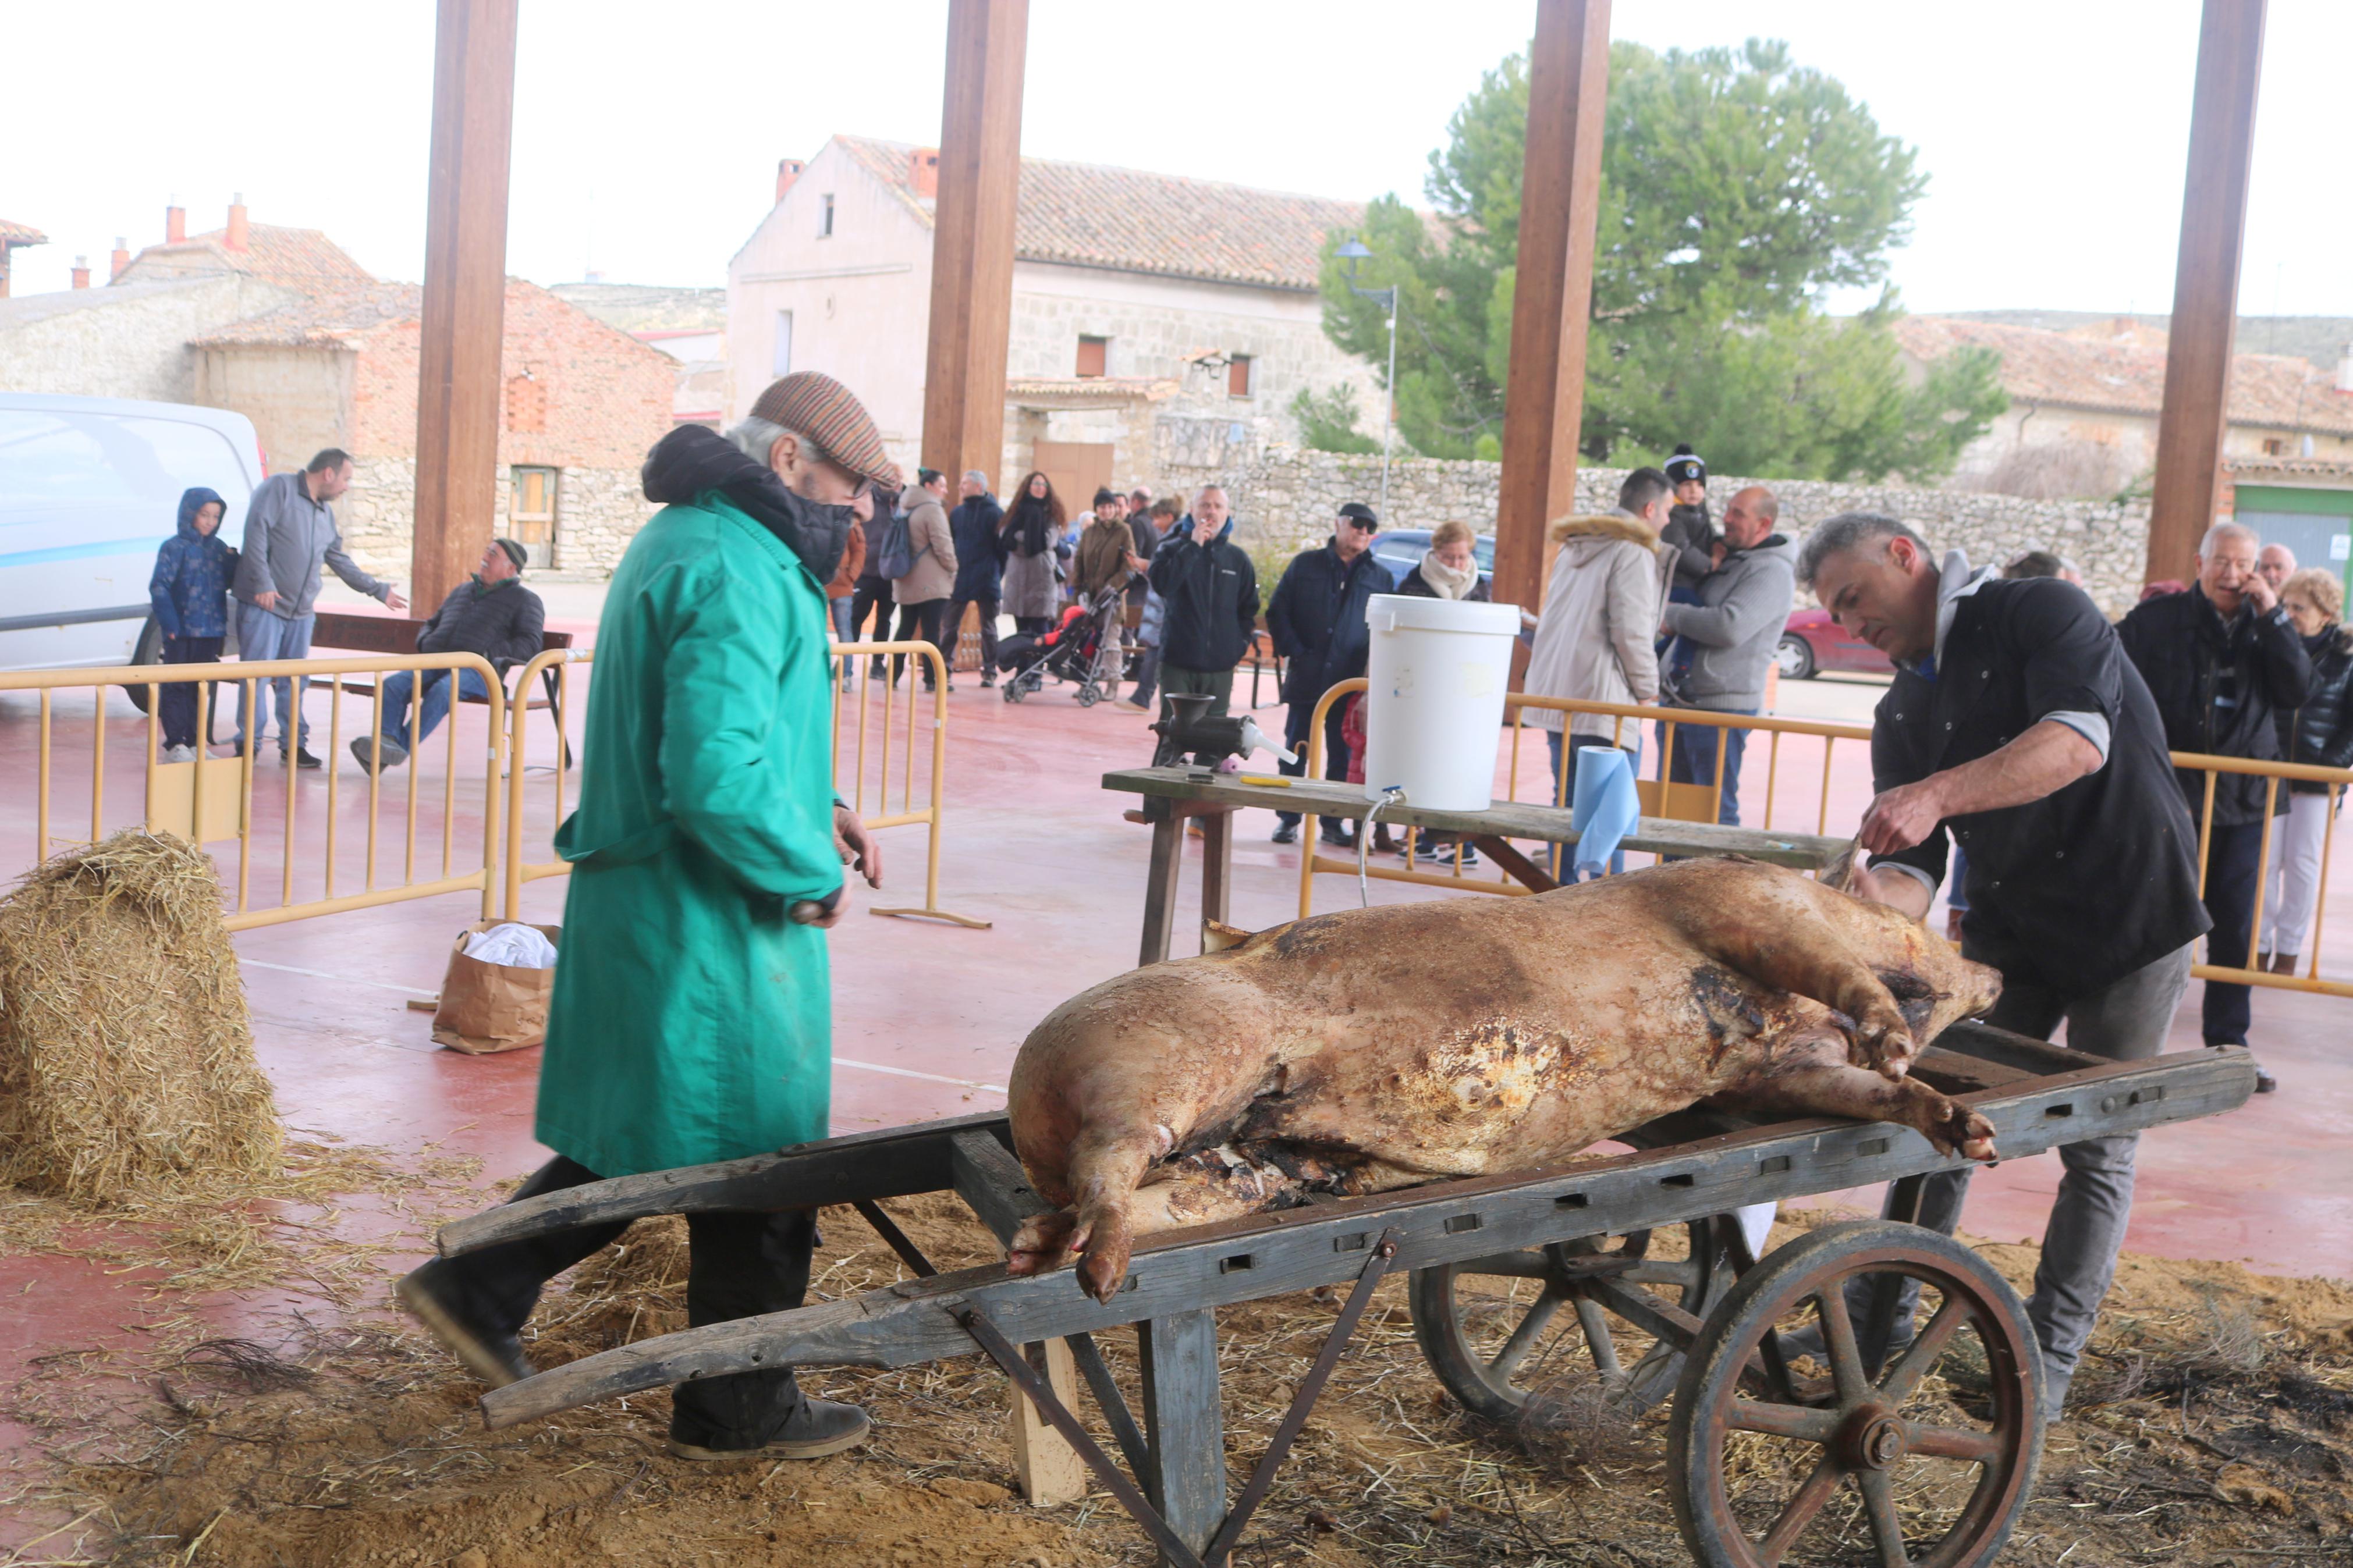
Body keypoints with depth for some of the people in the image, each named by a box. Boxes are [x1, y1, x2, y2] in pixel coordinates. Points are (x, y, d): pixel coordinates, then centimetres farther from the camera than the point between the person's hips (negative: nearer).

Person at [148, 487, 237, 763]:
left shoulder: (218, 548, 9)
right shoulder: (175, 548, -7)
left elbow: (227, 584, 14)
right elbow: (159, 586, -11)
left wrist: (232, 561, -4)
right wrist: (169, 623, -17)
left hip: (210, 632, 5)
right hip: (182, 632, -5)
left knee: (199, 687, 12)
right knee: (176, 687, 1)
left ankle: (193, 742, 19)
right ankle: (174, 744, 4)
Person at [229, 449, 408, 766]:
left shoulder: (325, 513, 18)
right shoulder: (279, 488, -6)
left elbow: (340, 561, 27)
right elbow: (256, 533, -16)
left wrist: (377, 590, 29)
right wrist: (263, 583, -22)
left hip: (301, 611, 7)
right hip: (264, 603, -7)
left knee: (294, 682, 9)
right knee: (257, 676, -6)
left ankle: (294, 745, 16)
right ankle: (249, 744, 1)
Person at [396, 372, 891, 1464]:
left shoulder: (683, 542, 14)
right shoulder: (736, 575, -21)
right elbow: (719, 780, -30)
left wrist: (812, 805, 13)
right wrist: (811, 874, -16)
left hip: (641, 901, 10)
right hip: (712, 924, -10)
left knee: (636, 1133, 21)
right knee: (755, 1157, 4)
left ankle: (477, 1288, 26)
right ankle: (740, 1412, 19)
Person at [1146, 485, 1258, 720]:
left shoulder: (1238, 558, 10)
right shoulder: (1172, 549, 2)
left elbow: (1249, 608, 18)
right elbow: (1161, 584, -18)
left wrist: (1240, 644, 5)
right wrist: (1193, 547, -16)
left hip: (1220, 667, 2)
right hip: (1178, 664, -2)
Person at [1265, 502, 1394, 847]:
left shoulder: (1381, 578, 9)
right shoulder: (1306, 565, 6)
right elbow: (1277, 611, 5)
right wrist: (1294, 651, -6)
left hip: (1352, 683, 1)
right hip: (1306, 679, -1)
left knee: (1343, 756, 6)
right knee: (1296, 751, 4)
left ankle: (1334, 822, 15)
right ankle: (1288, 819, 12)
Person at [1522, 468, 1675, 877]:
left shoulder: (1574, 547, 19)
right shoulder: (1633, 552, -9)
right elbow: (1631, 631, -15)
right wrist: (1647, 689, -5)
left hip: (1555, 696, 8)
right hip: (1604, 703, -8)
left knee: (1567, 801, 13)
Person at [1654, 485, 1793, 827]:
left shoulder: (1772, 573, -12)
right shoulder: (1726, 557, 17)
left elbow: (1729, 627, -24)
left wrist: (1672, 615, -11)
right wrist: (1708, 569, 5)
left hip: (1722, 706, -9)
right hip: (1680, 699, 9)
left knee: (1715, 810, -5)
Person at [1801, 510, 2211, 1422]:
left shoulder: (2038, 614, -11)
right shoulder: (1903, 717, 7)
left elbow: (2079, 738, -29)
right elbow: (1914, 871, -1)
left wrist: (1936, 792, -39)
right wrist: (1874, 895, -26)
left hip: (2130, 916, -6)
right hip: (2007, 931, 6)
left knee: (2098, 1149, 2)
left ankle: (2050, 1356, 12)